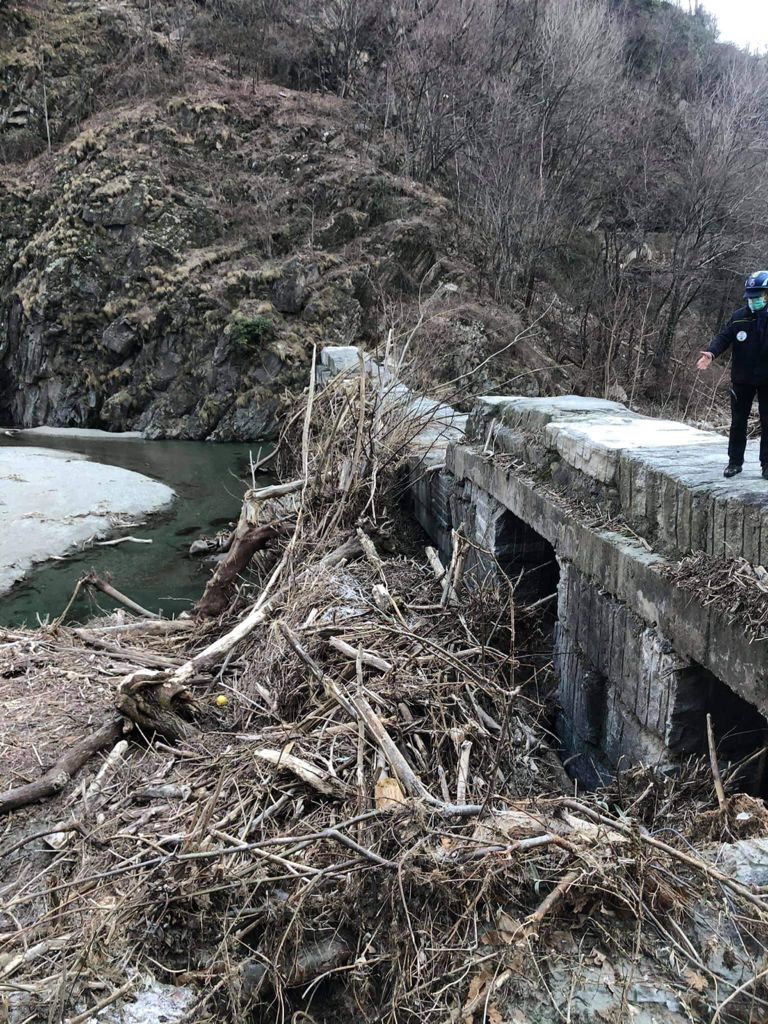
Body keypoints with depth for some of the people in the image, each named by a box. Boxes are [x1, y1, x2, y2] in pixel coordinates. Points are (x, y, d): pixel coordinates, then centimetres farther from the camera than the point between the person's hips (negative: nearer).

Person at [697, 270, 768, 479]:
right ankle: (735, 462, 19)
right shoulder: (740, 316, -2)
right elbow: (724, 337, -5)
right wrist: (711, 353, -24)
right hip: (742, 379, 2)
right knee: (738, 422, 9)